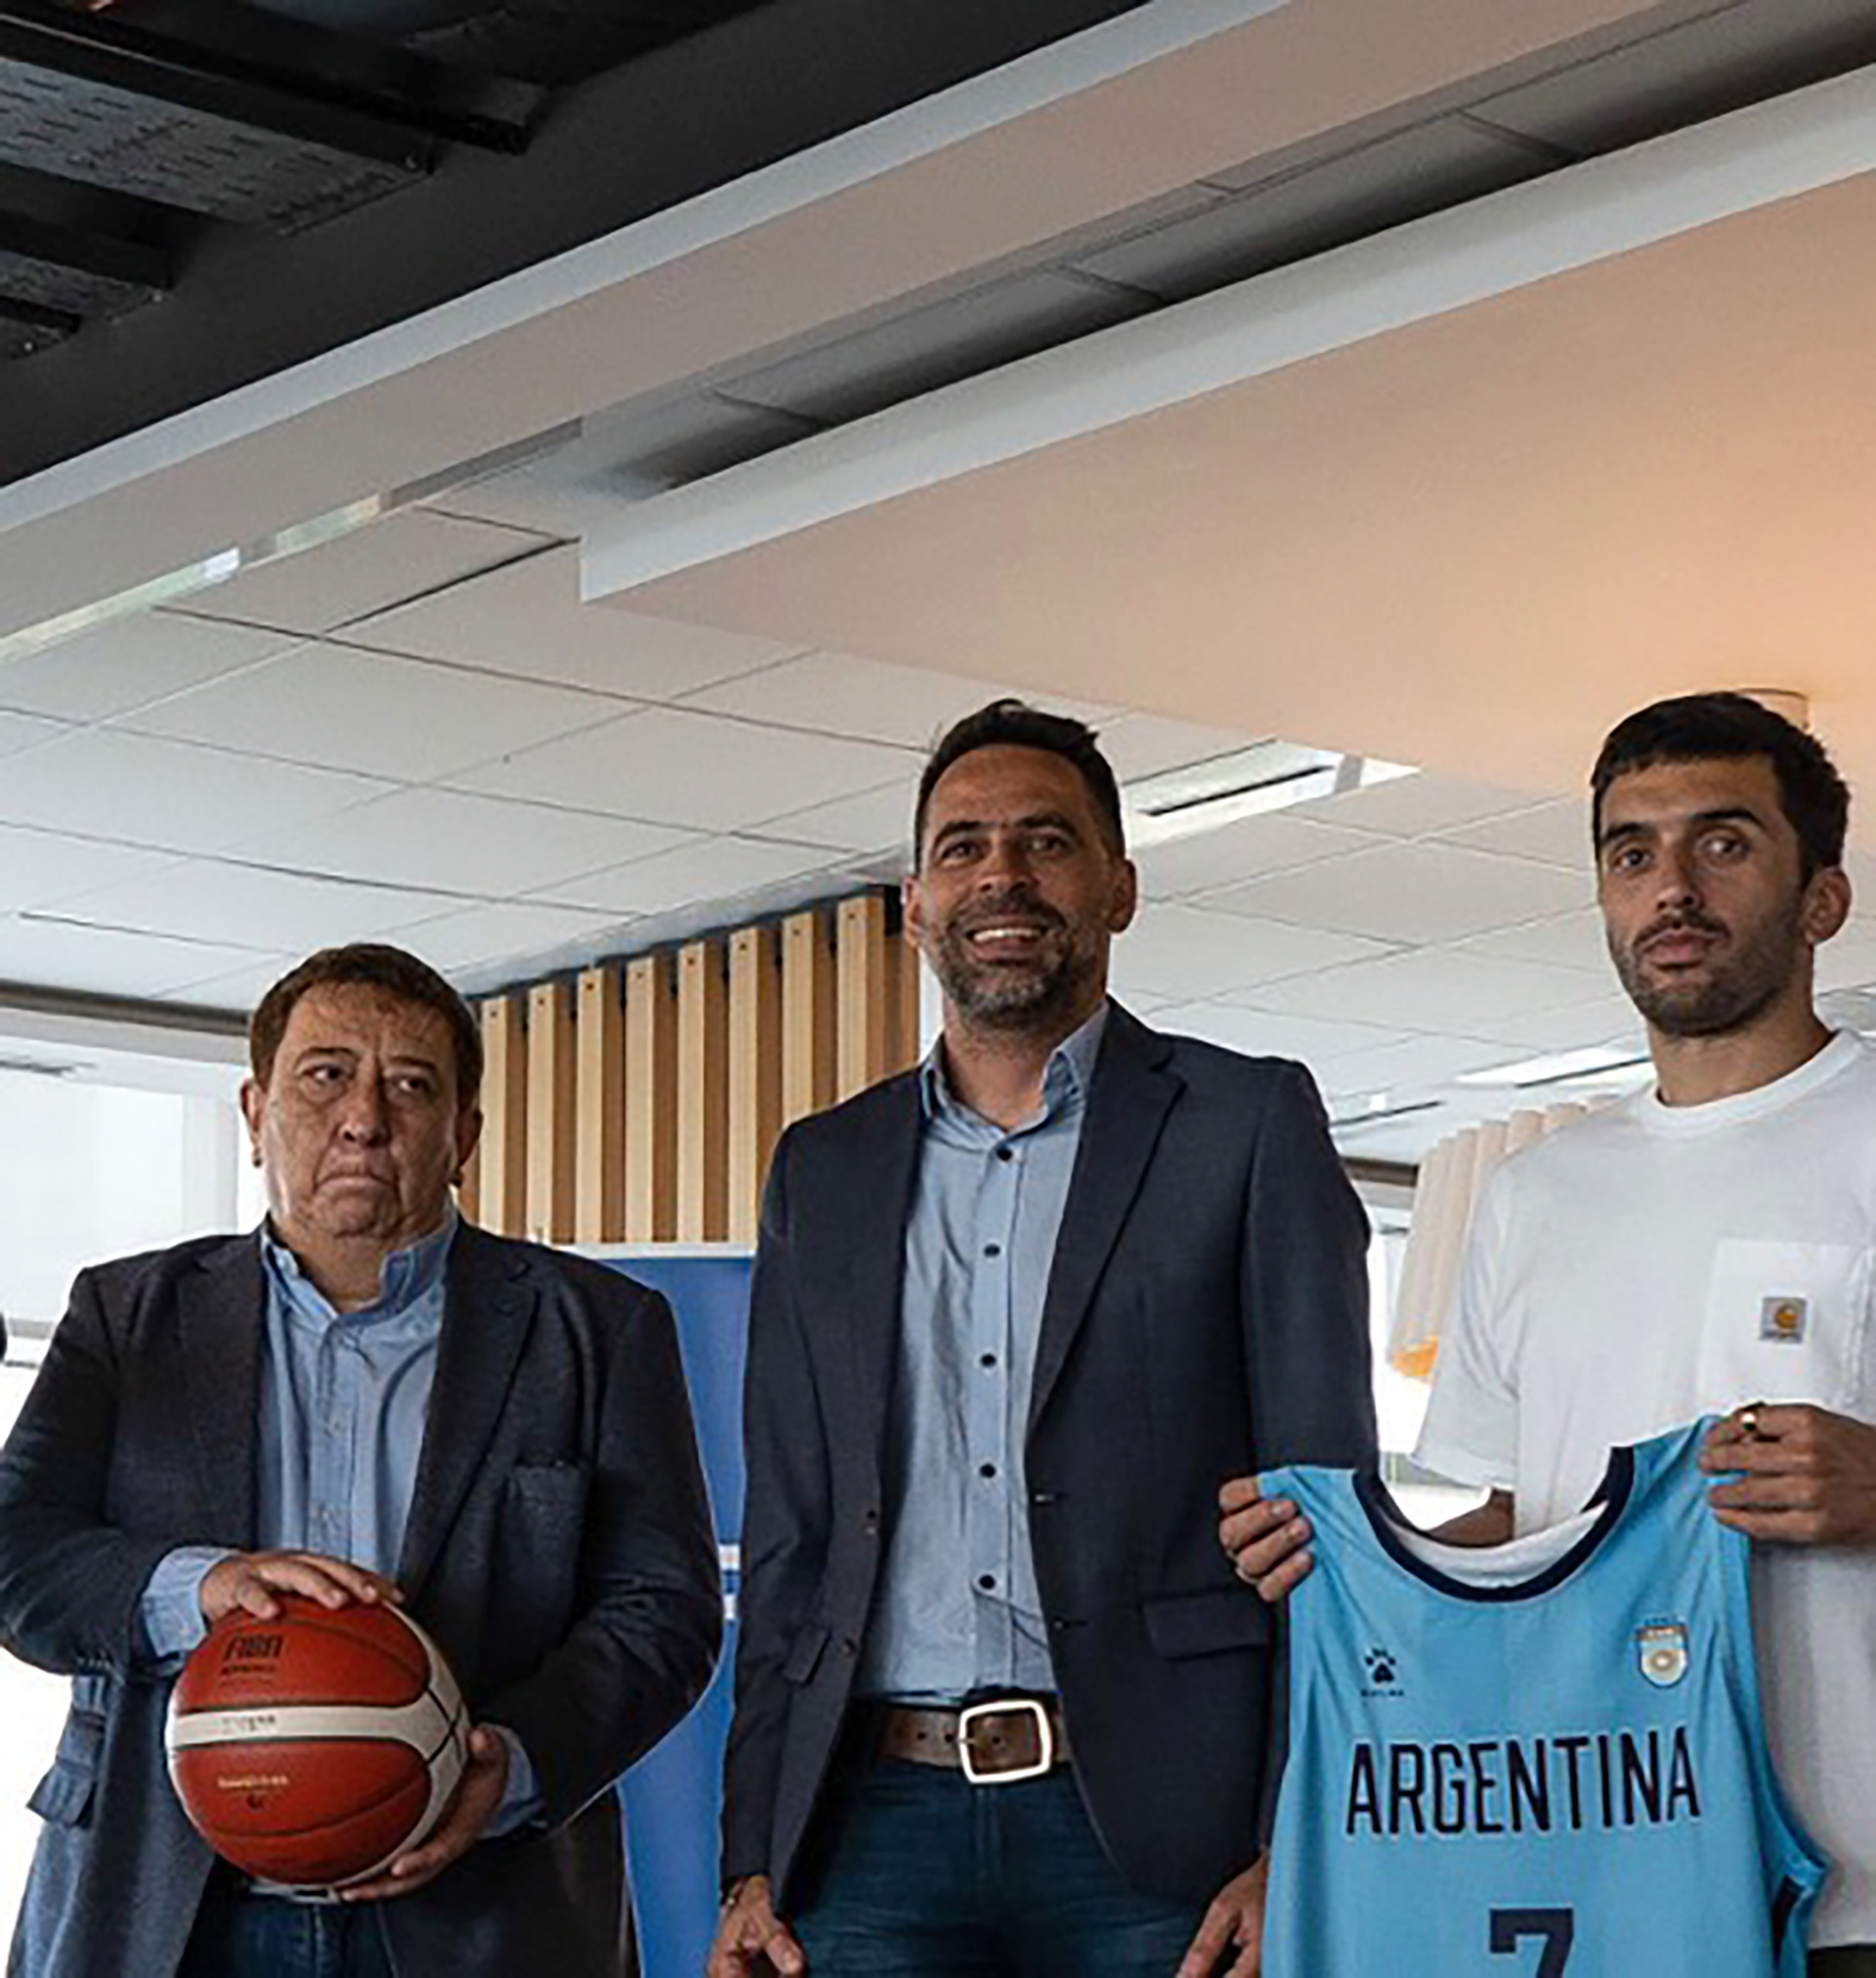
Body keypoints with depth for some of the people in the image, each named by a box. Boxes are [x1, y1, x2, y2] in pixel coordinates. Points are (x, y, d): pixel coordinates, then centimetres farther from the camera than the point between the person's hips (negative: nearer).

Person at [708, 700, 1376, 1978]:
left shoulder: (1250, 1127, 5)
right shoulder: (823, 1170, 17)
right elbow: (787, 1547, 16)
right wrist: (756, 1862, 8)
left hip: (1154, 1826, -3)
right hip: (878, 1834, 3)